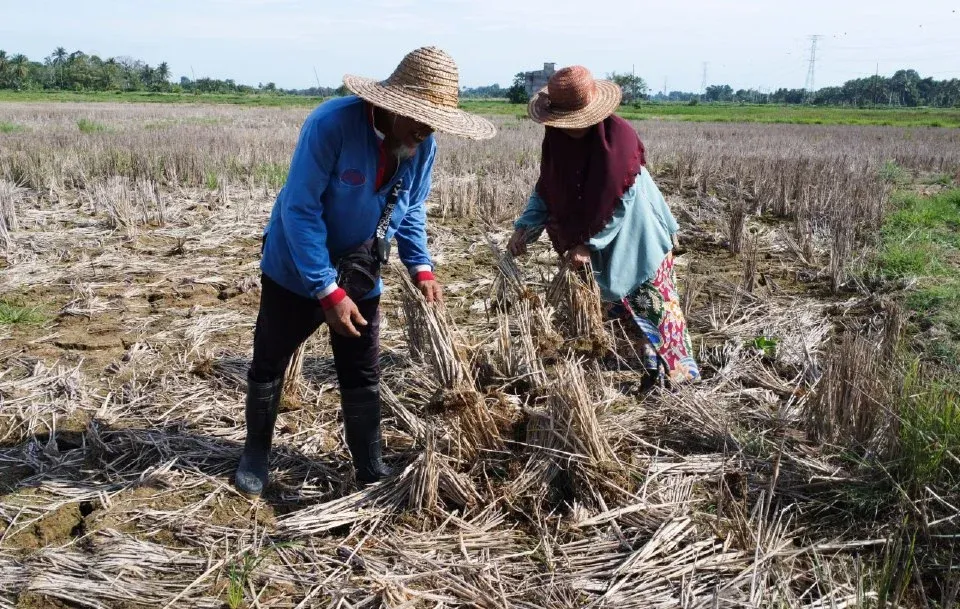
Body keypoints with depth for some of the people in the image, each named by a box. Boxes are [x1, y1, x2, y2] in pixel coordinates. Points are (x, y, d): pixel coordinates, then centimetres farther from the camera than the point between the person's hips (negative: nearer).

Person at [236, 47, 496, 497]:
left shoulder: (423, 147, -12)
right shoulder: (331, 124, -29)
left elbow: (412, 211, 5)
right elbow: (300, 211, -27)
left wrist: (421, 268, -9)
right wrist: (327, 291, -29)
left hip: (360, 277, 4)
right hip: (297, 270, -4)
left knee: (363, 376, 9)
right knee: (269, 364, 12)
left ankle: (371, 469, 24)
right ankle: (255, 454, 34)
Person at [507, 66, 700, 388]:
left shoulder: (618, 135, -26)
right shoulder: (556, 138, -9)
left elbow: (623, 202, -23)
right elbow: (545, 190, 0)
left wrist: (590, 244, -23)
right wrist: (524, 228, -13)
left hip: (636, 237, -5)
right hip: (594, 237, 6)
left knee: (650, 300, 0)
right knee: (615, 300, 11)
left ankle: (675, 368, 11)